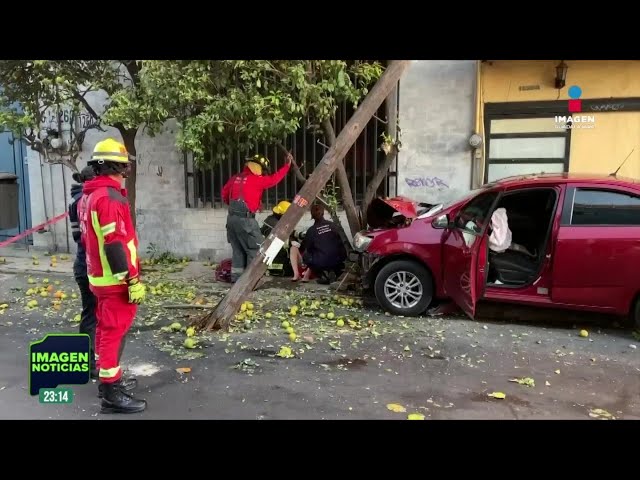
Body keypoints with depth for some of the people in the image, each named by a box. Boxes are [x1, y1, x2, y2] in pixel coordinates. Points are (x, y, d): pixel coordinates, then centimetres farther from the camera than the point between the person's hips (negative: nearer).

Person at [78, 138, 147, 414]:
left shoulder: (88, 195, 11)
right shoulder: (109, 197, -20)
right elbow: (115, 245, -25)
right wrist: (133, 281, -23)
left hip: (99, 276, 10)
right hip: (116, 280, -10)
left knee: (106, 329, 18)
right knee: (114, 332, -3)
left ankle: (108, 380, 32)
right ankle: (112, 394, 6)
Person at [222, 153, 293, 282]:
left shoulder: (235, 178, 13)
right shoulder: (256, 179, -8)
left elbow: (224, 192, 21)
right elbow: (274, 179, -4)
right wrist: (287, 165, 5)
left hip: (232, 218, 8)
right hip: (245, 219, -8)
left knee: (238, 249, 17)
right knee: (255, 249, 2)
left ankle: (236, 277, 22)